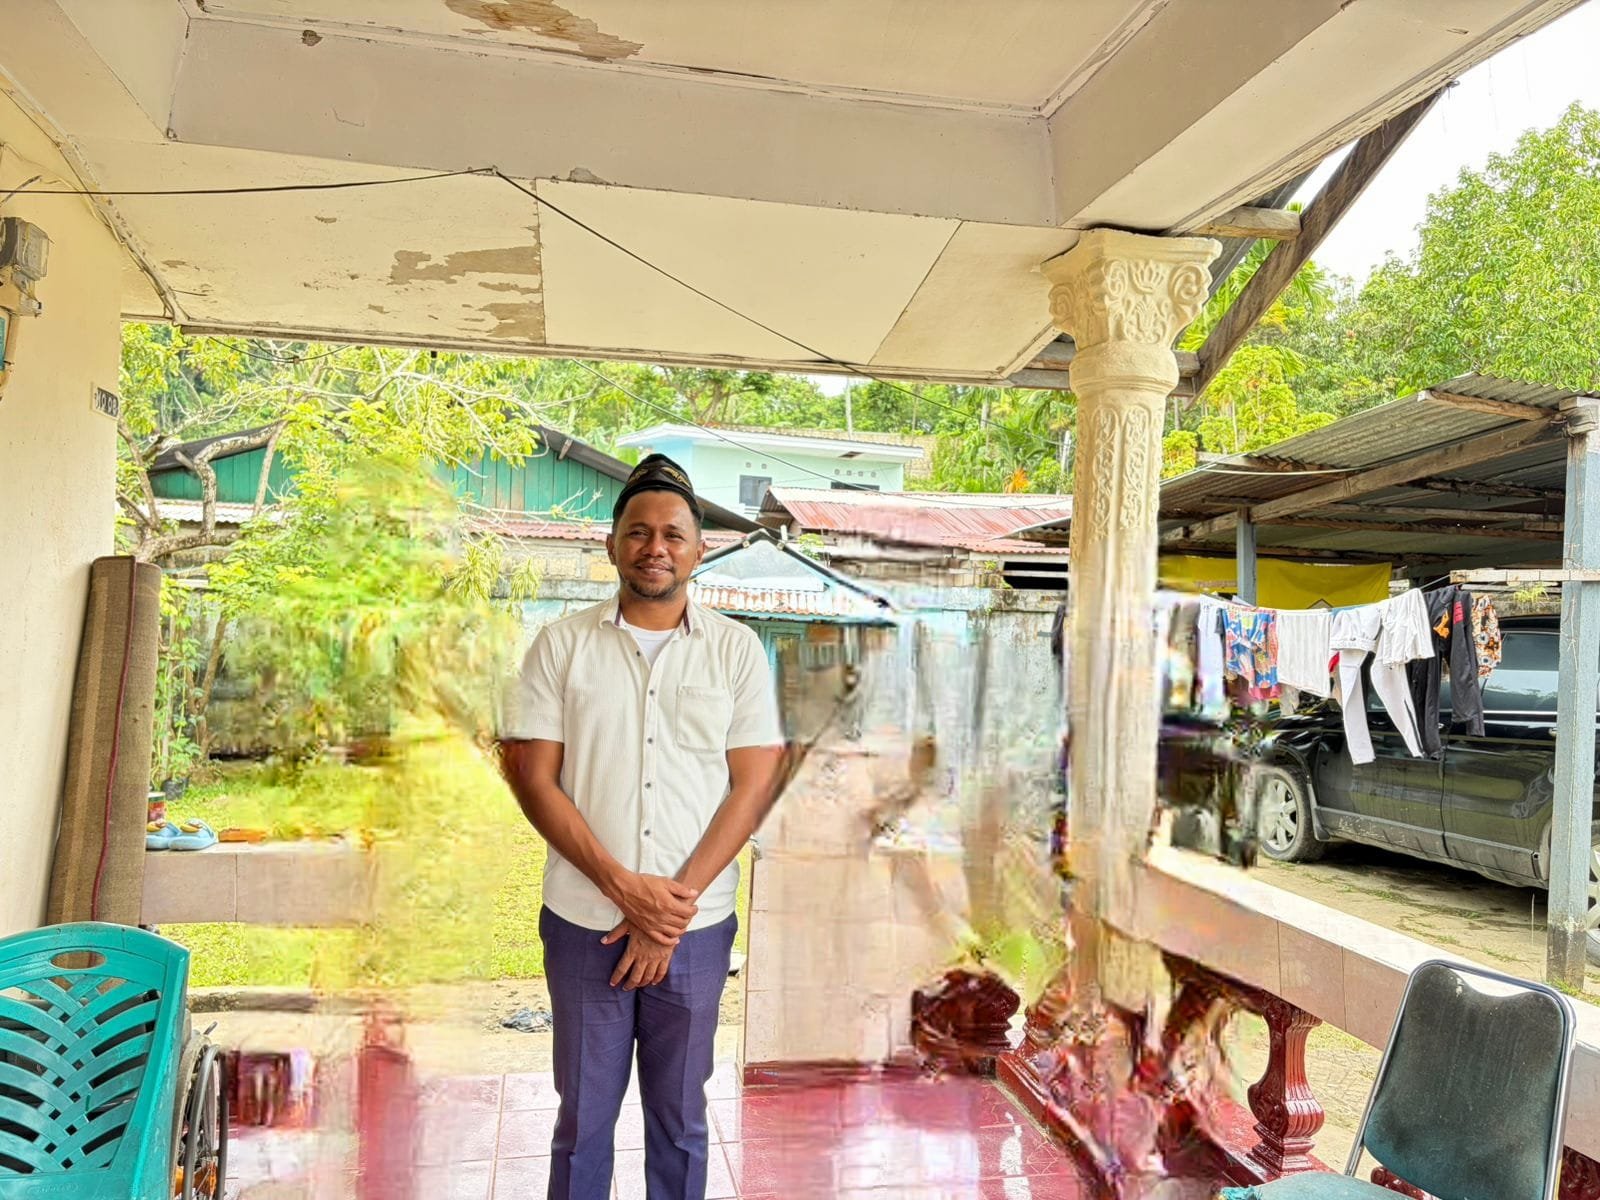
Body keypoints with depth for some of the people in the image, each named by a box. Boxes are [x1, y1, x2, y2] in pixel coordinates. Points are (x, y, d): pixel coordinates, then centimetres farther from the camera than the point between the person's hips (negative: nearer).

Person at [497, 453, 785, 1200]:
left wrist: (677, 902, -11)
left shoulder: (736, 649, -1)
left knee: (680, 1117, 16)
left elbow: (755, 783, -4)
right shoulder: (562, 645, -2)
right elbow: (533, 780, -5)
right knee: (583, 1116, 14)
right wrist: (624, 888, -14)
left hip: (696, 925, 0)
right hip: (584, 922, 0)